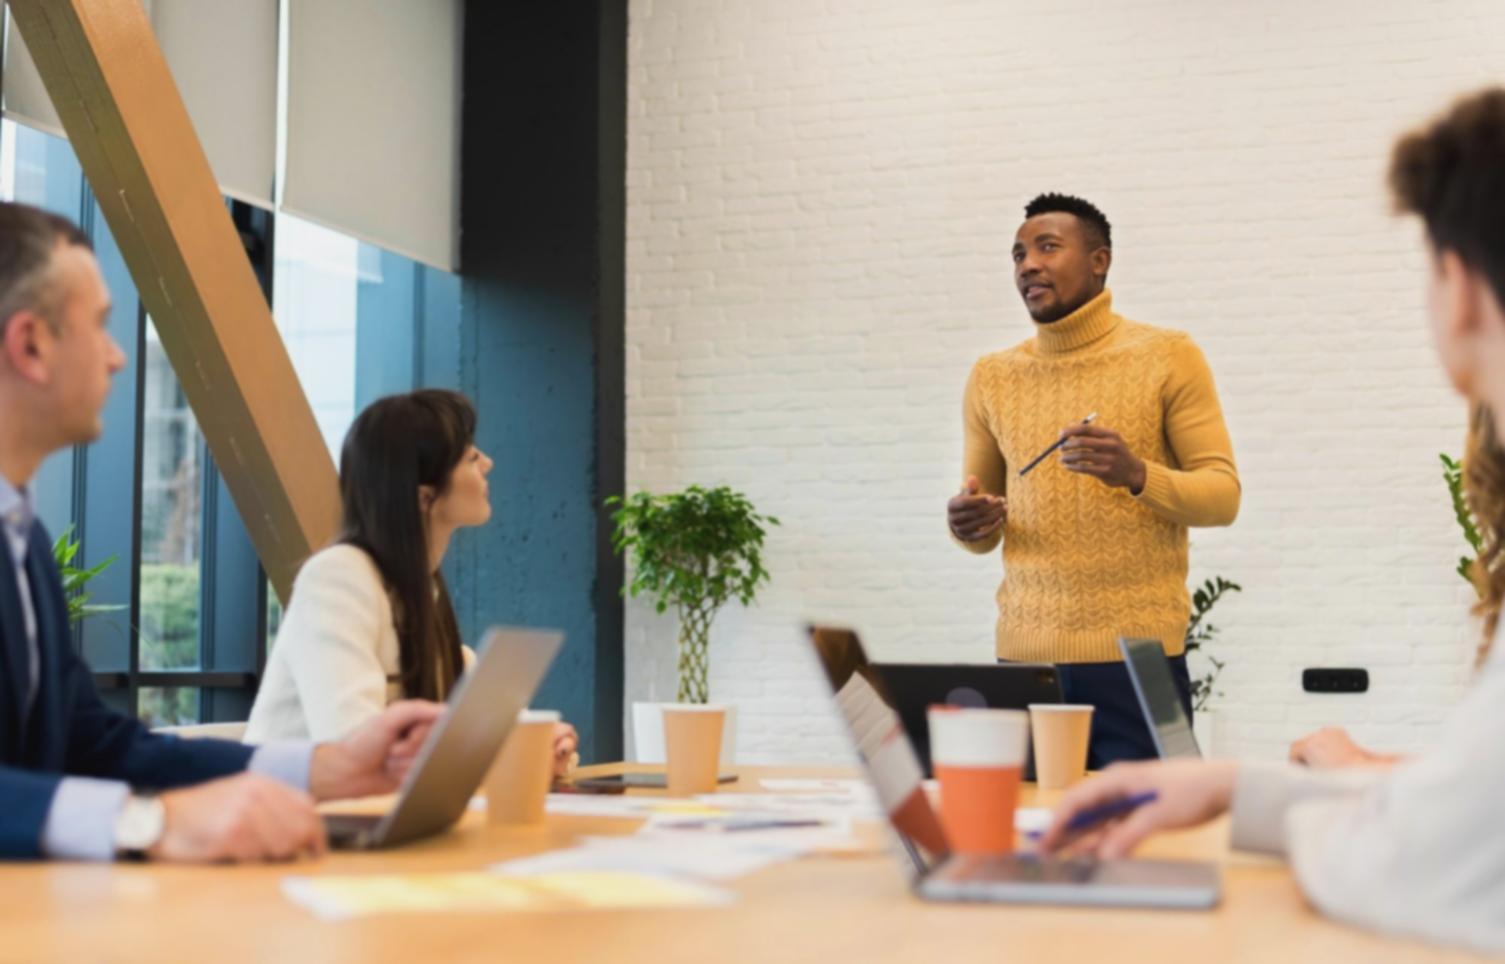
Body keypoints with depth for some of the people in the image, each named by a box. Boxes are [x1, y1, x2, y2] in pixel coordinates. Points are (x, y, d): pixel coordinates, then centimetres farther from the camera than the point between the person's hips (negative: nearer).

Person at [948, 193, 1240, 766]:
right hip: (1024, 659, 3)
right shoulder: (993, 378, 11)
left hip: (1137, 657, -3)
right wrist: (967, 526, -7)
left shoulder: (1167, 357, 1)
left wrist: (1137, 475, -21)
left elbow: (1223, 494, -3)